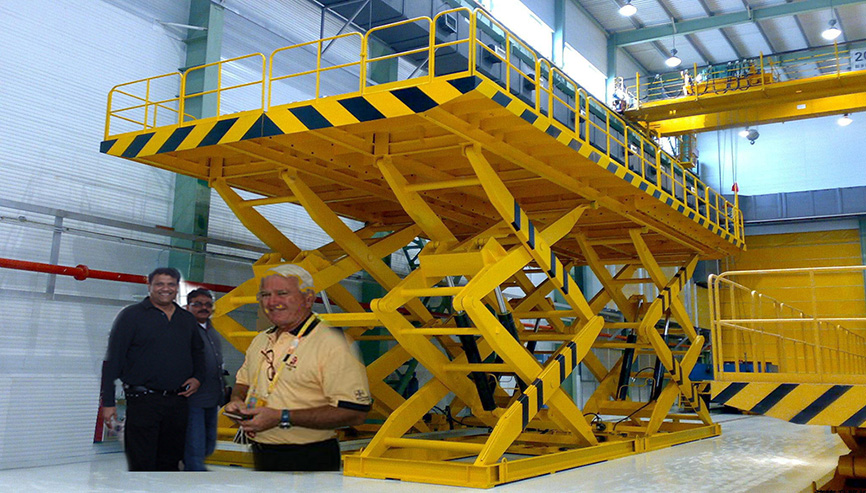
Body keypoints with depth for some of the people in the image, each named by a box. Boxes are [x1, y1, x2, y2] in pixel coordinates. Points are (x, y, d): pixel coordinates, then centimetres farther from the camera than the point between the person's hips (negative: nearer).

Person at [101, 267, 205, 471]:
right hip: (143, 400, -5)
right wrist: (108, 402, -10)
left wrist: (197, 377, 7)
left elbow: (197, 352, 27)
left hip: (178, 402, 5)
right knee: (141, 466, -3)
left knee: (170, 464, 12)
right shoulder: (131, 315, -1)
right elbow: (112, 360, -4)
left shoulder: (187, 319, 14)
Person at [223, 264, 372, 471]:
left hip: (308, 462, -7)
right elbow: (243, 382, 25)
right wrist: (237, 401, 0)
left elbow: (354, 412, -26)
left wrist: (282, 417, -26)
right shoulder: (261, 340, 9)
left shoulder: (332, 343, -18)